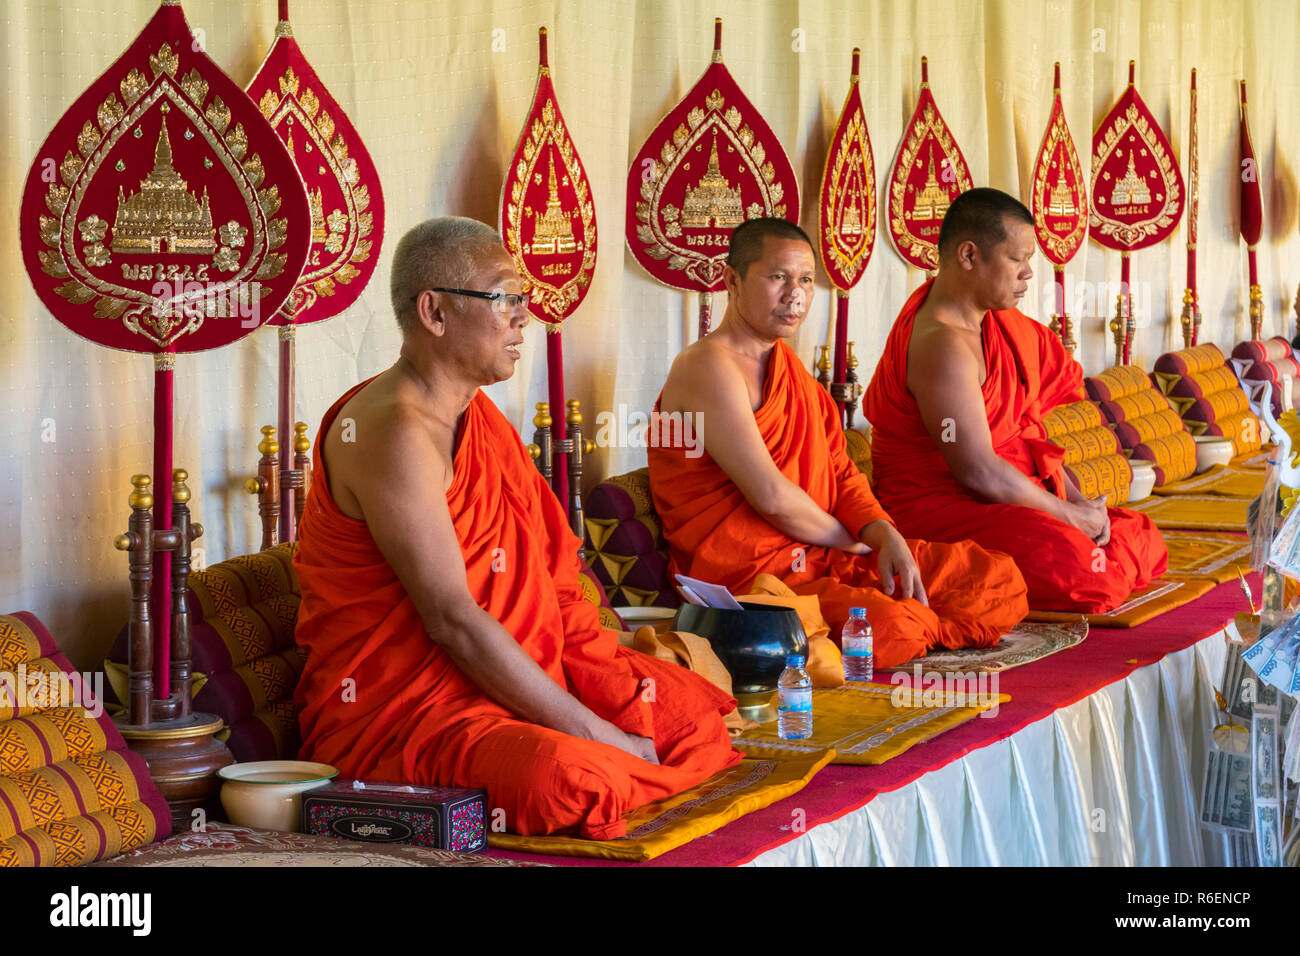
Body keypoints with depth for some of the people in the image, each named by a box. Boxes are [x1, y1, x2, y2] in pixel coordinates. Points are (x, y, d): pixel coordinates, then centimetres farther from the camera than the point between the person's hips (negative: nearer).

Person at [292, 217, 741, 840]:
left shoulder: (478, 415, 15)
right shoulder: (394, 432, -18)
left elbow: (553, 574, 15)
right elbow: (451, 619, -23)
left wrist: (623, 696, 1)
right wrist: (595, 734, -20)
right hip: (400, 710, -10)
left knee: (696, 708, 5)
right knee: (569, 776, -37)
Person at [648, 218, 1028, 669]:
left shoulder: (790, 368, 19)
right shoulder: (709, 366, -12)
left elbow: (841, 475, 17)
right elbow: (771, 496, -19)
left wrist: (887, 538, -3)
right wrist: (848, 539, -3)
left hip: (824, 556, 9)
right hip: (746, 574, -9)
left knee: (1000, 579, 1)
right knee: (887, 626, -36)